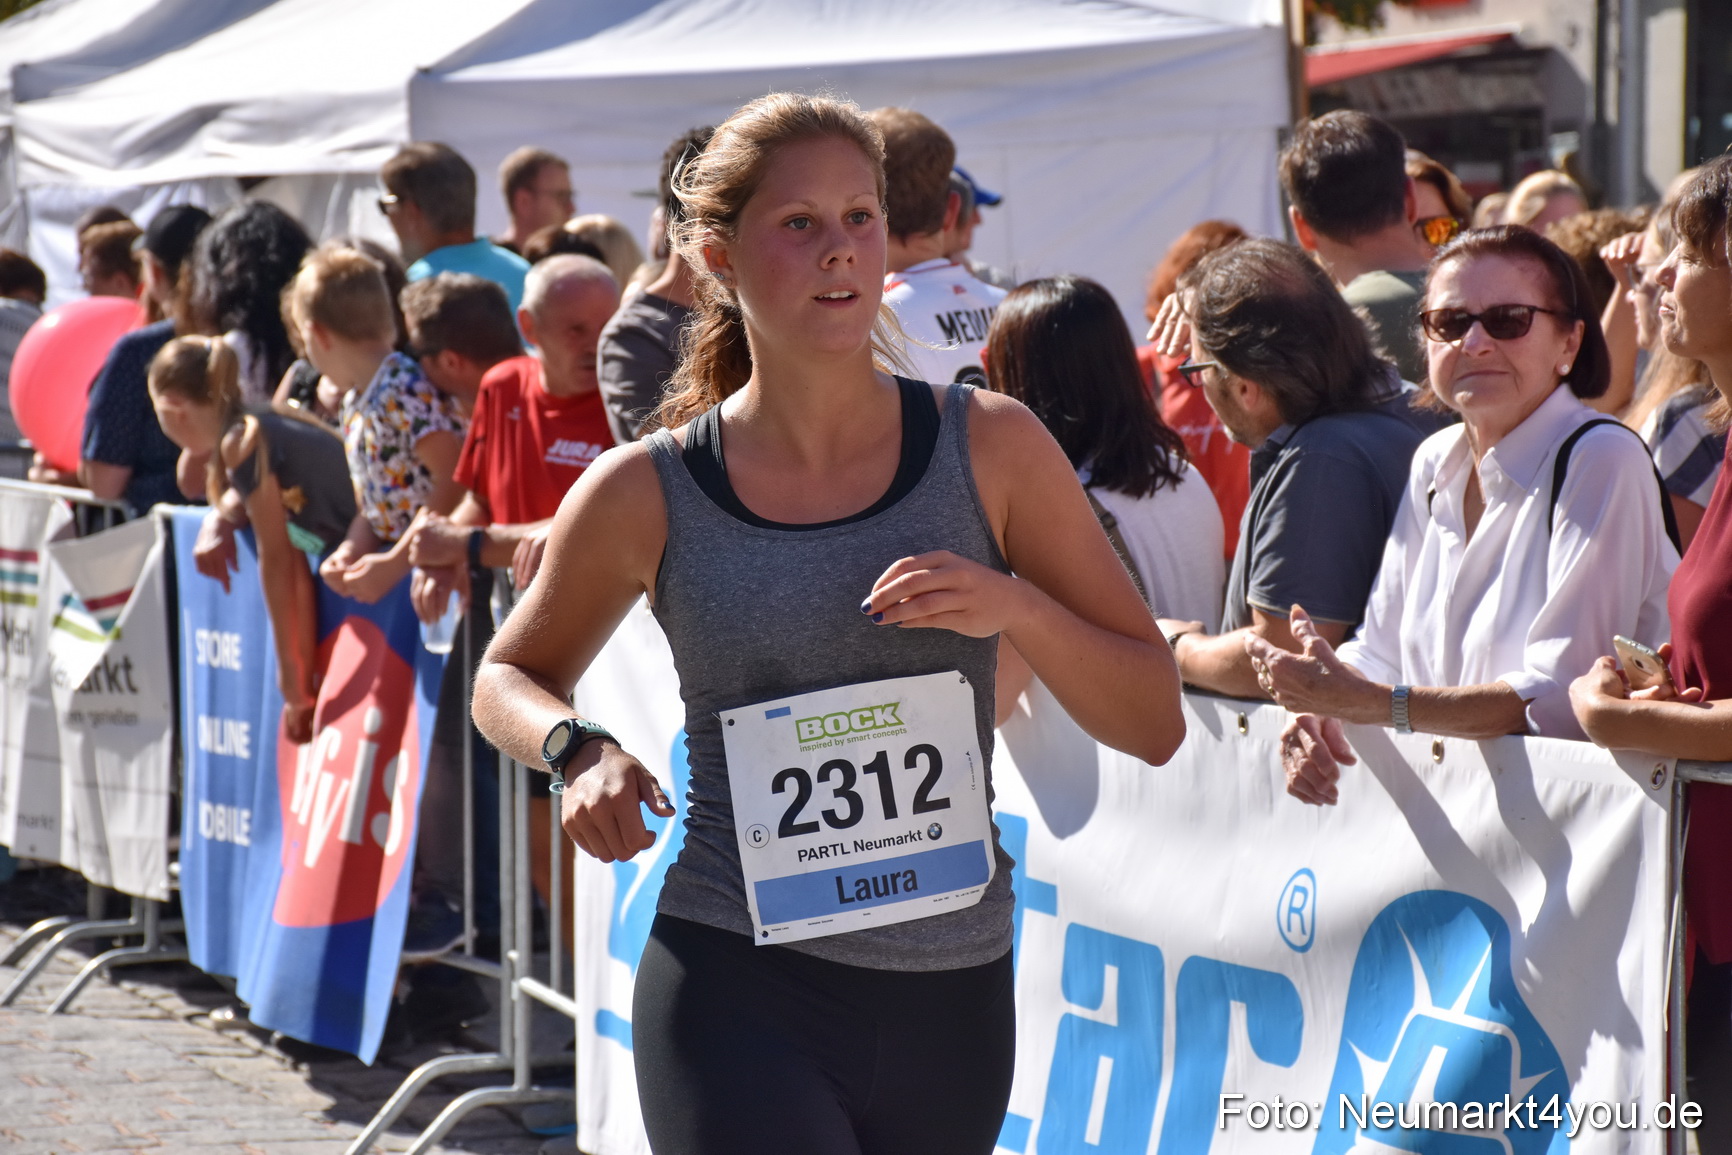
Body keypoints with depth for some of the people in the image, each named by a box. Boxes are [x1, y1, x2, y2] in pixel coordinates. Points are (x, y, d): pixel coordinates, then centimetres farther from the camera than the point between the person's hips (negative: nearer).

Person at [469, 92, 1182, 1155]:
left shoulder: (990, 448, 1)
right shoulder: (644, 496, -1)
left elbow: (1154, 722, 3)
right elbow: (510, 677, 17)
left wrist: (1013, 606, -14)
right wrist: (577, 749, -5)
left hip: (952, 1003, 3)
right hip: (740, 995, -3)